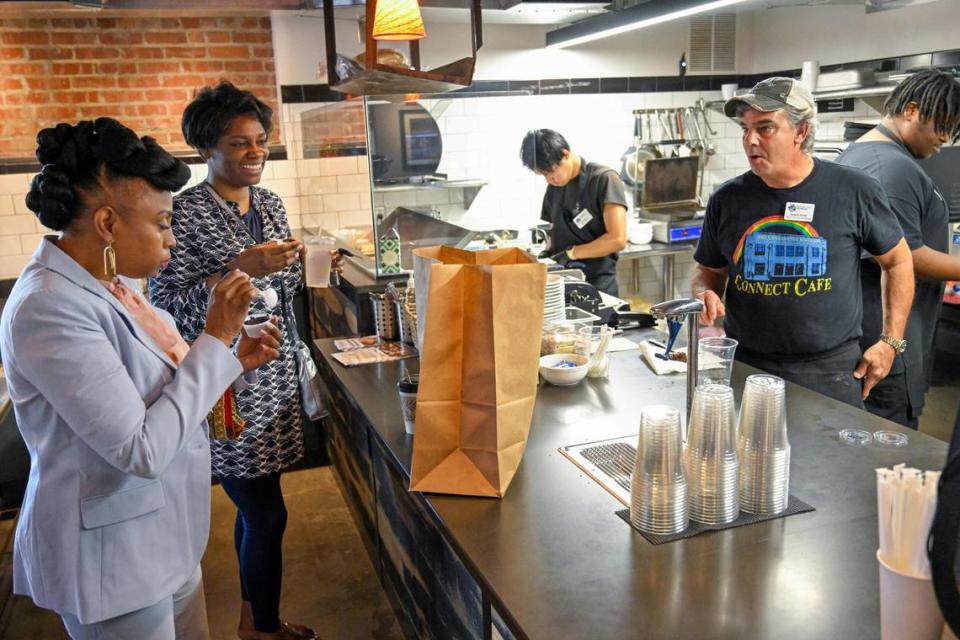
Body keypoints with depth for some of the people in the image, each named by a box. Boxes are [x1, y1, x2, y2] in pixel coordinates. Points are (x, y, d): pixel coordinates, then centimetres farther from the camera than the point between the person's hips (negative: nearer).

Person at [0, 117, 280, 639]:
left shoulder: (110, 282, 1)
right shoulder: (50, 309, -26)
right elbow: (143, 450, -28)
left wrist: (233, 363, -4)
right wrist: (215, 339, -24)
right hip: (113, 558, -8)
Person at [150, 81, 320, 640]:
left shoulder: (270, 203, 9)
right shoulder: (185, 213, -13)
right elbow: (168, 308, -16)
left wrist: (307, 268, -4)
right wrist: (239, 269, -27)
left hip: (275, 378, 7)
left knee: (255, 505, 19)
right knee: (268, 514, 1)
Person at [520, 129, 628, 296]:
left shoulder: (603, 179, -10)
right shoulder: (553, 187, 9)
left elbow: (617, 239, -17)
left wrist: (571, 253, -14)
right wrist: (547, 251, -3)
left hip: (596, 284, -5)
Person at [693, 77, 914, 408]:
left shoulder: (854, 191, -6)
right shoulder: (727, 199, 0)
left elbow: (897, 260, 6)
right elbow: (708, 271, 13)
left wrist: (890, 341, 2)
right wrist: (705, 294, -11)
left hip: (829, 369, -2)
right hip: (743, 367, 2)